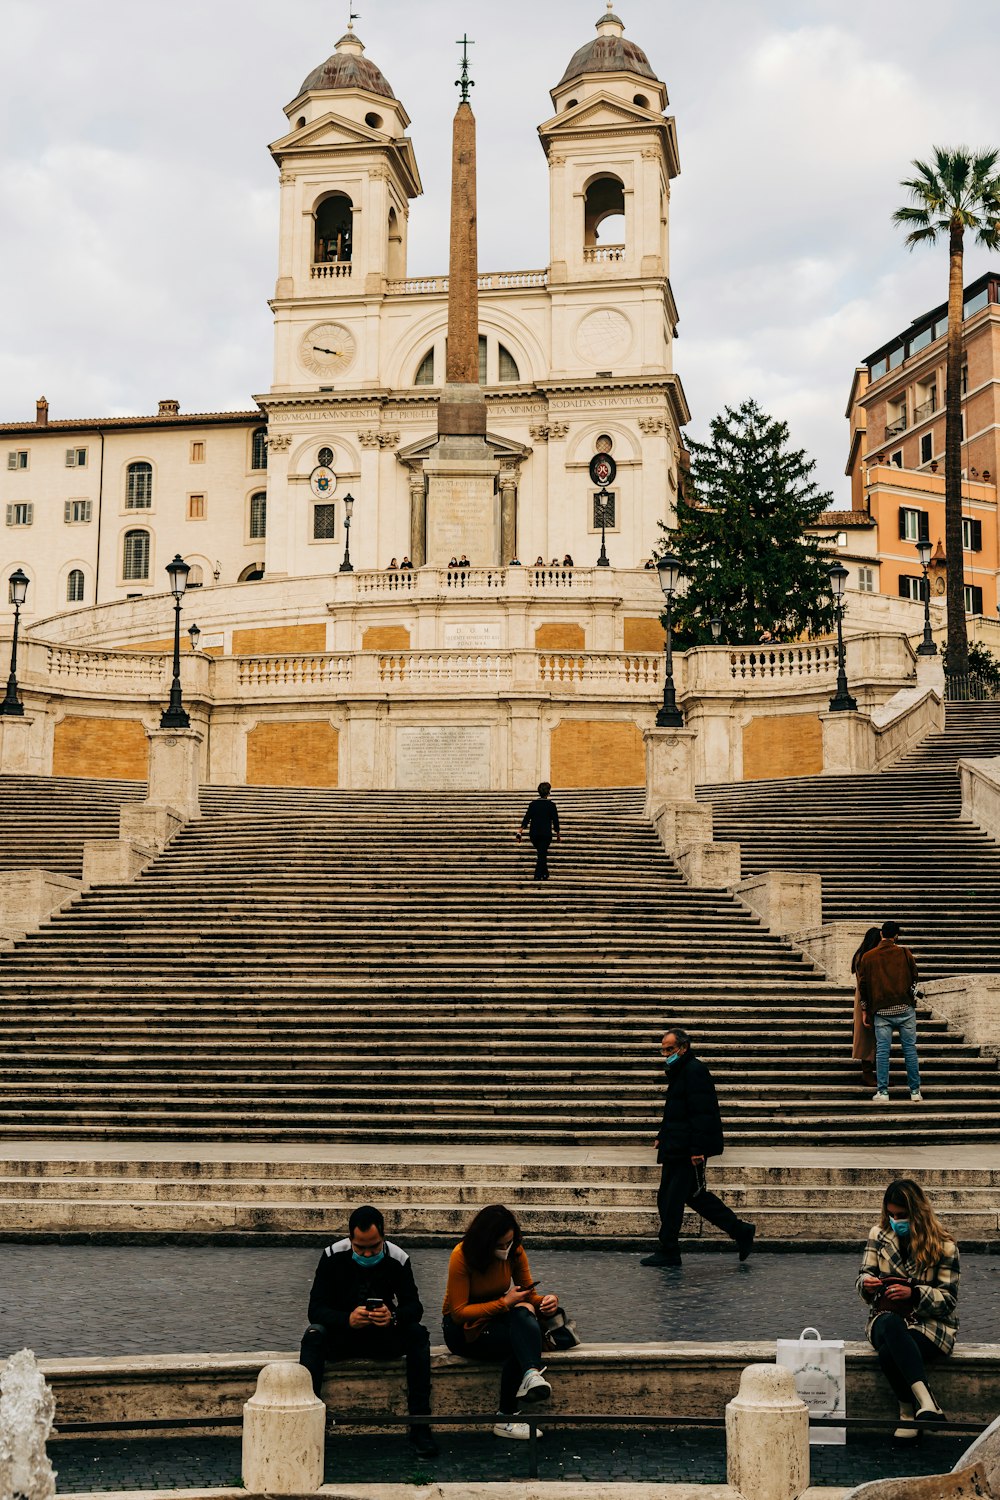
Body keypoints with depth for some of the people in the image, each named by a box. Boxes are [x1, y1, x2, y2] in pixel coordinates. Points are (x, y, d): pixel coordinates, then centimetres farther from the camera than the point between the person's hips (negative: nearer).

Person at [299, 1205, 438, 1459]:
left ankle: (420, 1424, -29)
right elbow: (315, 1309, -16)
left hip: (384, 1336, 1)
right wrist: (348, 1319, -37)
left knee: (418, 1334, -28)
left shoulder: (398, 1259, -9)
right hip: (342, 1336, -1)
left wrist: (393, 1317, -36)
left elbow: (414, 1307, -11)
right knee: (314, 1335, -32)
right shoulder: (333, 1256, -12)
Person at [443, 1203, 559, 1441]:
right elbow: (458, 1312, -20)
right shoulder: (462, 1256, -20)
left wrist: (546, 1301, -25)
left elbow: (529, 1295, -1)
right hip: (463, 1329, -4)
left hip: (496, 1320, 4)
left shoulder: (515, 1252, -5)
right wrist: (505, 1302, -28)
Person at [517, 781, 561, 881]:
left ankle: (545, 874, 24)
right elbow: (555, 821, -1)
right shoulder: (551, 805, -5)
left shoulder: (532, 804, 2)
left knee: (541, 854, 19)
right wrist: (558, 835, 10)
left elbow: (526, 818, -2)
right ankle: (538, 875, -9)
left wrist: (520, 831, -2)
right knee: (542, 854, 0)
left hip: (534, 834, 3)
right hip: (546, 834, -3)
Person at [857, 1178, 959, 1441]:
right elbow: (863, 1275, 12)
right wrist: (867, 1283, -14)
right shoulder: (879, 1234, 9)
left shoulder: (943, 1244, -2)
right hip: (887, 1318, 3)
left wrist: (914, 1293, -21)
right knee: (891, 1326, -39)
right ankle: (926, 1403, -42)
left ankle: (909, 1411, -22)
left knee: (889, 1352, -37)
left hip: (931, 1322, -3)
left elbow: (948, 1298, -4)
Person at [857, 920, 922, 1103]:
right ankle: (915, 1091, 6)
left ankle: (882, 1092, -1)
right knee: (910, 1049, 4)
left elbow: (862, 984, 5)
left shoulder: (868, 957, 4)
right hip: (905, 1008, -1)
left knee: (882, 1050, 1)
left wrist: (864, 1009, 14)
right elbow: (914, 978, 8)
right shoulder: (904, 953, 1)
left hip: (881, 1011, 1)